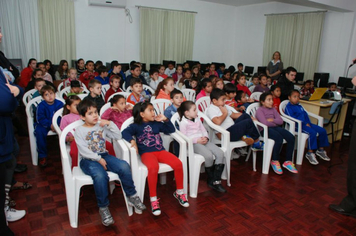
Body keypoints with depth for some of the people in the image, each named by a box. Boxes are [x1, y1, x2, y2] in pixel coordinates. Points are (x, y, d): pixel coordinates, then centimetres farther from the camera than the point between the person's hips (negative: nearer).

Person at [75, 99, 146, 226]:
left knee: (124, 166, -24)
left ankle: (132, 196, -6)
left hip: (104, 155, 4)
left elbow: (118, 136, 6)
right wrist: (98, 159, -18)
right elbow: (83, 150, -9)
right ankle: (103, 208, -15)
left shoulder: (102, 126, 13)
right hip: (88, 160, -3)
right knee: (100, 175, -36)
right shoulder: (79, 131, 2)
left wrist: (110, 124, -4)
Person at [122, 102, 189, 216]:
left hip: (160, 151, 4)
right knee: (153, 168, -38)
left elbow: (171, 130, 25)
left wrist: (165, 120, 11)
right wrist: (132, 140, -28)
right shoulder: (136, 126, 7)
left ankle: (179, 192, 2)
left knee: (178, 163, -20)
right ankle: (153, 199, -19)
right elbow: (125, 132, -9)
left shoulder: (157, 124, 20)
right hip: (146, 153, -4)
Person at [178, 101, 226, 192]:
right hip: (193, 143, -7)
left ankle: (216, 181, -13)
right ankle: (211, 179, -7)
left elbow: (203, 130, 19)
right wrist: (197, 140, -17)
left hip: (204, 141, 7)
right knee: (209, 156, -32)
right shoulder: (183, 123, -2)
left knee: (220, 153, -16)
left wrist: (205, 137, -4)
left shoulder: (198, 120, 21)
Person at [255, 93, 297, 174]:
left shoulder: (273, 109, 20)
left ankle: (288, 161, -5)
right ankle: (275, 161, -11)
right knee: (279, 138, -34)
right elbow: (265, 123, -17)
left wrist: (272, 120, -8)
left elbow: (281, 121, 9)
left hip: (275, 128, 7)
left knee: (291, 137, -16)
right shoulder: (259, 110, -2)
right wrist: (275, 123, -2)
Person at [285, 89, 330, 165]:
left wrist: (308, 123, -1)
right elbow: (293, 119, -16)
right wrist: (305, 124, -18)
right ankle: (310, 153, -18)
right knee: (312, 132, -30)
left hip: (306, 123, 9)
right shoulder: (288, 107, -7)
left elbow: (305, 115, 18)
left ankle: (320, 150, 16)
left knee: (322, 131, 2)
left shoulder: (299, 106, 21)